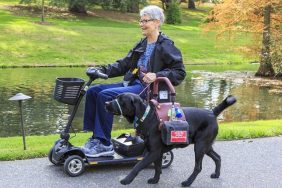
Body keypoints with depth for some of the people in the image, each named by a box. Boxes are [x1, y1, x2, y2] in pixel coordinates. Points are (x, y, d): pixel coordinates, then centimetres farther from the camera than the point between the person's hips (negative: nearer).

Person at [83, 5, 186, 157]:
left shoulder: (166, 47, -6)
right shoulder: (142, 45, 19)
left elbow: (180, 73, -11)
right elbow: (124, 64, 18)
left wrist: (157, 76, -24)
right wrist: (103, 70, 4)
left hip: (147, 88, -9)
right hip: (131, 83, 9)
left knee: (105, 96, -26)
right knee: (93, 91, -3)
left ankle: (104, 144, -19)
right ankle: (96, 137, -1)